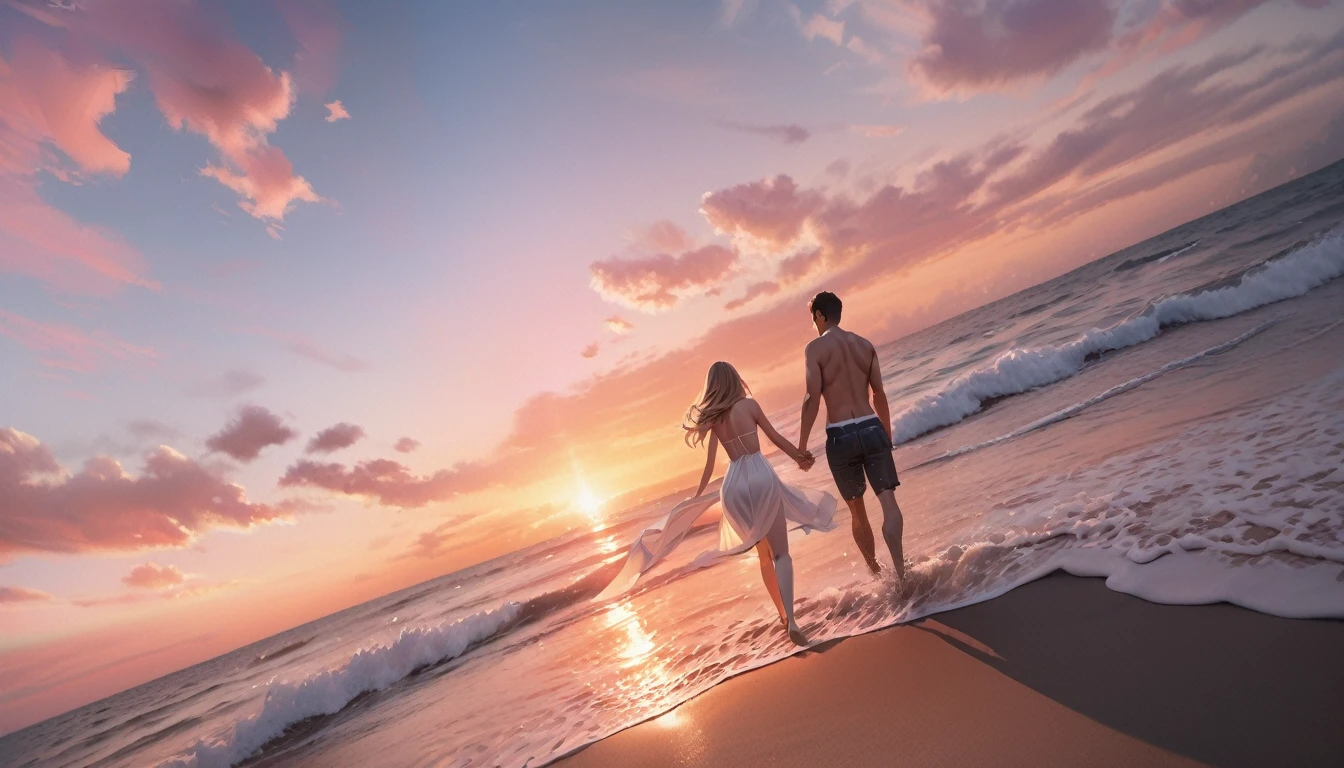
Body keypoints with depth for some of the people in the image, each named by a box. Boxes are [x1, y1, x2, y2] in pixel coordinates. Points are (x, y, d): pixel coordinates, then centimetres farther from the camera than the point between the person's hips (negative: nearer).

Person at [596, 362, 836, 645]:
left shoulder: (712, 417, 11)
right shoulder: (748, 404, 0)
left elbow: (710, 463, 11)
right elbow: (776, 438, 7)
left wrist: (698, 494, 22)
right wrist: (800, 457, 21)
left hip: (734, 484, 4)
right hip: (761, 477, -4)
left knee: (763, 554, 19)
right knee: (780, 553, -2)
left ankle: (782, 614, 28)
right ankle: (790, 620, -18)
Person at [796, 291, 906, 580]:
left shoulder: (815, 347, -4)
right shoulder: (865, 344, 10)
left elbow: (812, 397, -12)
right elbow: (879, 394, 11)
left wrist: (801, 445, -8)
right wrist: (887, 435, 21)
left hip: (840, 436, -2)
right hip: (872, 429, 3)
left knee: (857, 510, 14)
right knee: (888, 501, -2)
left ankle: (876, 573, 28)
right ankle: (900, 570, -20)